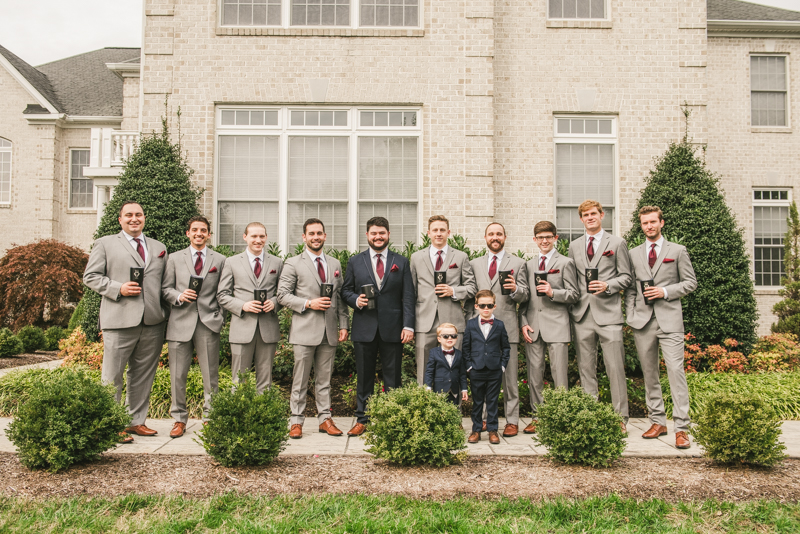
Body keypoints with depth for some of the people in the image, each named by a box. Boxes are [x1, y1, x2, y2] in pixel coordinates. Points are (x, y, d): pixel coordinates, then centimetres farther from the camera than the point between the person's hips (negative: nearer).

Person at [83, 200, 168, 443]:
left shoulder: (159, 248, 18)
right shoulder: (105, 244, 8)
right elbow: (91, 276, 2)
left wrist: (164, 311, 5)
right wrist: (118, 289, -12)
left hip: (152, 323, 4)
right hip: (119, 322, -3)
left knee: (143, 375, 10)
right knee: (112, 376, 1)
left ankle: (136, 421, 20)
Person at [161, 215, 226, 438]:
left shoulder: (220, 260, 10)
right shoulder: (175, 259, 12)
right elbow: (165, 289, 9)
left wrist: (220, 317, -1)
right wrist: (179, 296, -10)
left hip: (209, 323, -1)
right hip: (180, 323, 1)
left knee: (211, 376, 2)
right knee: (177, 375, 4)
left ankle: (210, 418, 13)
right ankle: (179, 419, 17)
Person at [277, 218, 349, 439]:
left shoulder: (335, 264, 14)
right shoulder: (293, 264, 1)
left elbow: (340, 297, 14)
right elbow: (282, 295, -3)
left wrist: (343, 325, 7)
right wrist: (308, 303, -14)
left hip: (329, 330, 4)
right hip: (305, 330, -4)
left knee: (325, 378, 10)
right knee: (300, 379, 2)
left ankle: (325, 418, 18)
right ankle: (297, 421, 12)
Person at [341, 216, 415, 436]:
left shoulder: (401, 262, 7)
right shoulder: (355, 262, 9)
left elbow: (408, 297, 2)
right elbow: (346, 291, 12)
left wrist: (408, 326, -7)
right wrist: (356, 300, -10)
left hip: (392, 329, 0)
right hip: (364, 329, 1)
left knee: (393, 378, 4)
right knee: (364, 377, 8)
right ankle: (362, 419, 19)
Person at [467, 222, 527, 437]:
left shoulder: (518, 263, 9)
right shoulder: (474, 264, 15)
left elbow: (524, 296, 3)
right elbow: (470, 296, 14)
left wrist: (516, 289, -18)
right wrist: (472, 319, 5)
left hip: (506, 326, -2)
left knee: (510, 376, 0)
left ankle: (512, 421, 9)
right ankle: (483, 417, 17)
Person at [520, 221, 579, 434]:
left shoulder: (565, 263, 5)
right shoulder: (529, 265, 17)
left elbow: (574, 295, 1)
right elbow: (524, 297, 15)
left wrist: (553, 292, -16)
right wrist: (524, 322, 4)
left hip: (556, 326, -4)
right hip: (533, 326, 4)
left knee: (559, 375, -4)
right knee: (534, 374, 6)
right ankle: (537, 416, 15)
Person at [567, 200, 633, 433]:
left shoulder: (617, 243, 7)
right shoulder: (574, 246, 16)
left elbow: (626, 277, 4)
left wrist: (607, 286, -14)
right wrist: (572, 304, 5)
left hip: (608, 312, -3)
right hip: (582, 314, 3)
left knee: (615, 368, -4)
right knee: (586, 368, 6)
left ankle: (620, 417, 6)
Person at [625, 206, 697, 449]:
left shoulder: (677, 251, 7)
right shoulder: (634, 254, 13)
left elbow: (691, 282, 6)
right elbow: (630, 288, 13)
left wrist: (665, 291, -9)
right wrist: (630, 315, 3)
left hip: (669, 319, -3)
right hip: (642, 320, 3)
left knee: (676, 370, -10)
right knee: (649, 373, 7)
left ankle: (681, 427, -5)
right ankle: (658, 421, 17)